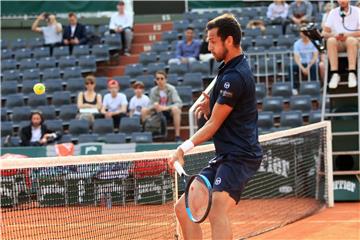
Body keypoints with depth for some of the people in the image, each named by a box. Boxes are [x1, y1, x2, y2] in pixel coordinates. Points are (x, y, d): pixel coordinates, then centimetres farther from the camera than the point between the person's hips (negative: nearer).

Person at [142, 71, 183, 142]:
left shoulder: (171, 89, -13)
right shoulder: (153, 90, -4)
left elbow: (179, 103, -23)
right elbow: (150, 105, -3)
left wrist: (166, 108, -38)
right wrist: (154, 106, -29)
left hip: (170, 112, -3)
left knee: (175, 109, -37)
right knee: (144, 110, -18)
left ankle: (177, 135, -33)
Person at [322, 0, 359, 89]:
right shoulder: (333, 13, 9)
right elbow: (324, 33, 4)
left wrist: (348, 35, -21)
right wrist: (334, 35, -16)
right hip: (338, 43, 2)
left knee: (351, 40, -37)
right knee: (330, 40, -32)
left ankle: (352, 74, -42)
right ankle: (335, 74, -37)